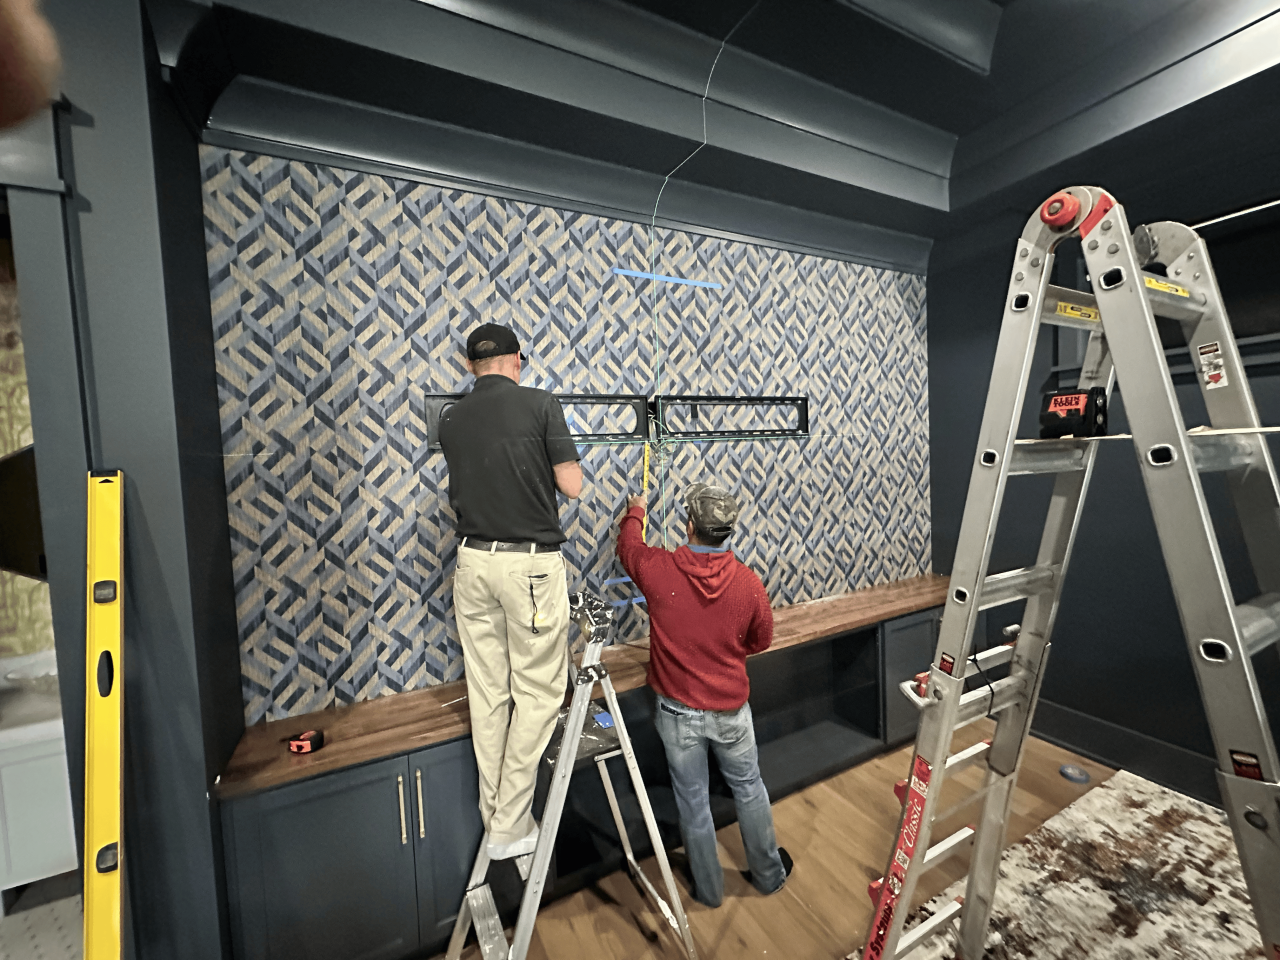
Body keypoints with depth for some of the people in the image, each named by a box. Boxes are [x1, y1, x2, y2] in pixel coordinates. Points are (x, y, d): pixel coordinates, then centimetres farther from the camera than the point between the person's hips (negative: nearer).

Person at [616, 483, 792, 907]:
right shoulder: (748, 583, -18)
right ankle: (769, 873, 47)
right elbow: (760, 641, -1)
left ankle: (708, 889, 42)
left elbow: (628, 544, 0)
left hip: (678, 712, -1)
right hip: (731, 709, 1)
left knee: (693, 802, 20)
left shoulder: (658, 569, -23)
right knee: (749, 790, 25)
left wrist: (635, 512, 20)